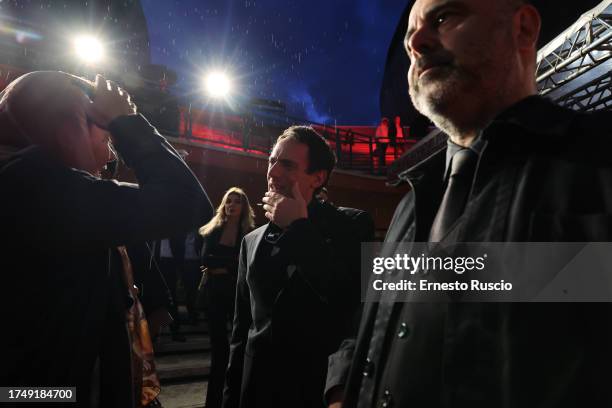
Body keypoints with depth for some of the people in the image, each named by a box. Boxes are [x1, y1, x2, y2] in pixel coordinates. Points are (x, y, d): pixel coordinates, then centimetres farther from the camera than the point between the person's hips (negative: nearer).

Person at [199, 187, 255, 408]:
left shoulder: (250, 233, -3)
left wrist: (221, 266, -12)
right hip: (215, 292, 3)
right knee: (218, 344, 11)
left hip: (239, 292, -2)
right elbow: (205, 259, -7)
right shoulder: (213, 230, 5)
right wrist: (232, 261, -16)